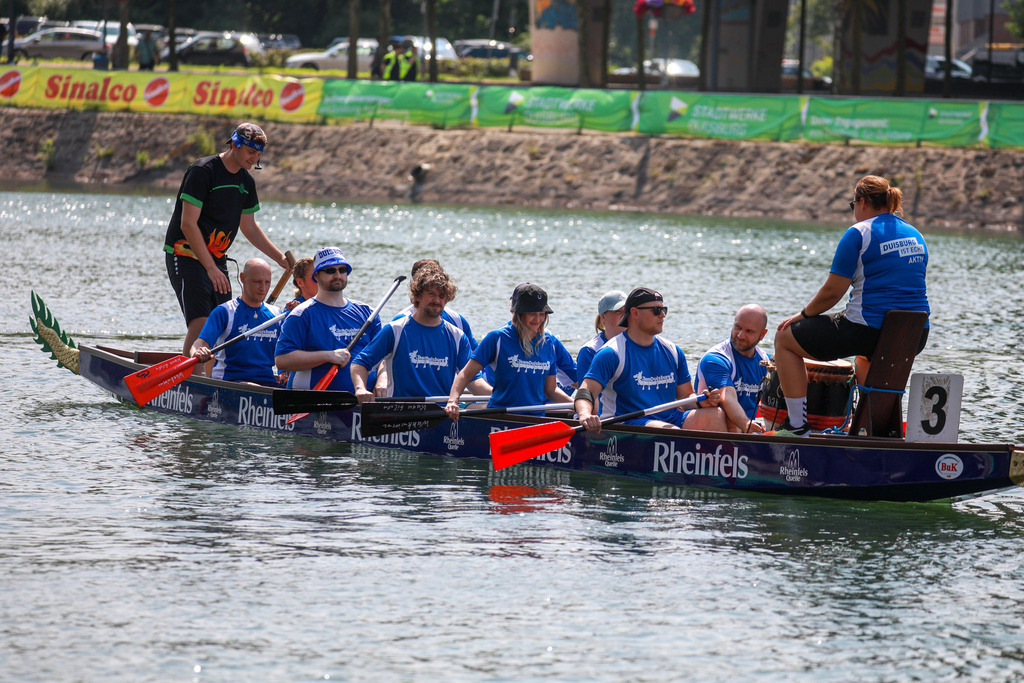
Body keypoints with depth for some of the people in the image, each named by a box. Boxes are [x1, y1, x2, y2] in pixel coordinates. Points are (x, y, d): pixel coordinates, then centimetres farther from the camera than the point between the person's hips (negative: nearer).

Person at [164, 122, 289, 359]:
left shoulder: (246, 182, 9)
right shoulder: (203, 171, -16)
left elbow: (249, 227, 22)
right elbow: (188, 224, -21)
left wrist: (280, 258, 13)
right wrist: (211, 268, -25)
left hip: (216, 259, 8)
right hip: (186, 257, -8)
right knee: (200, 324, -20)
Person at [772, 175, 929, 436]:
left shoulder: (859, 233, -7)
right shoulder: (916, 235, 14)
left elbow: (832, 292, -9)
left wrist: (802, 315, 9)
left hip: (869, 329, -7)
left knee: (785, 339, 11)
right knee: (866, 355, 44)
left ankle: (798, 427, 6)